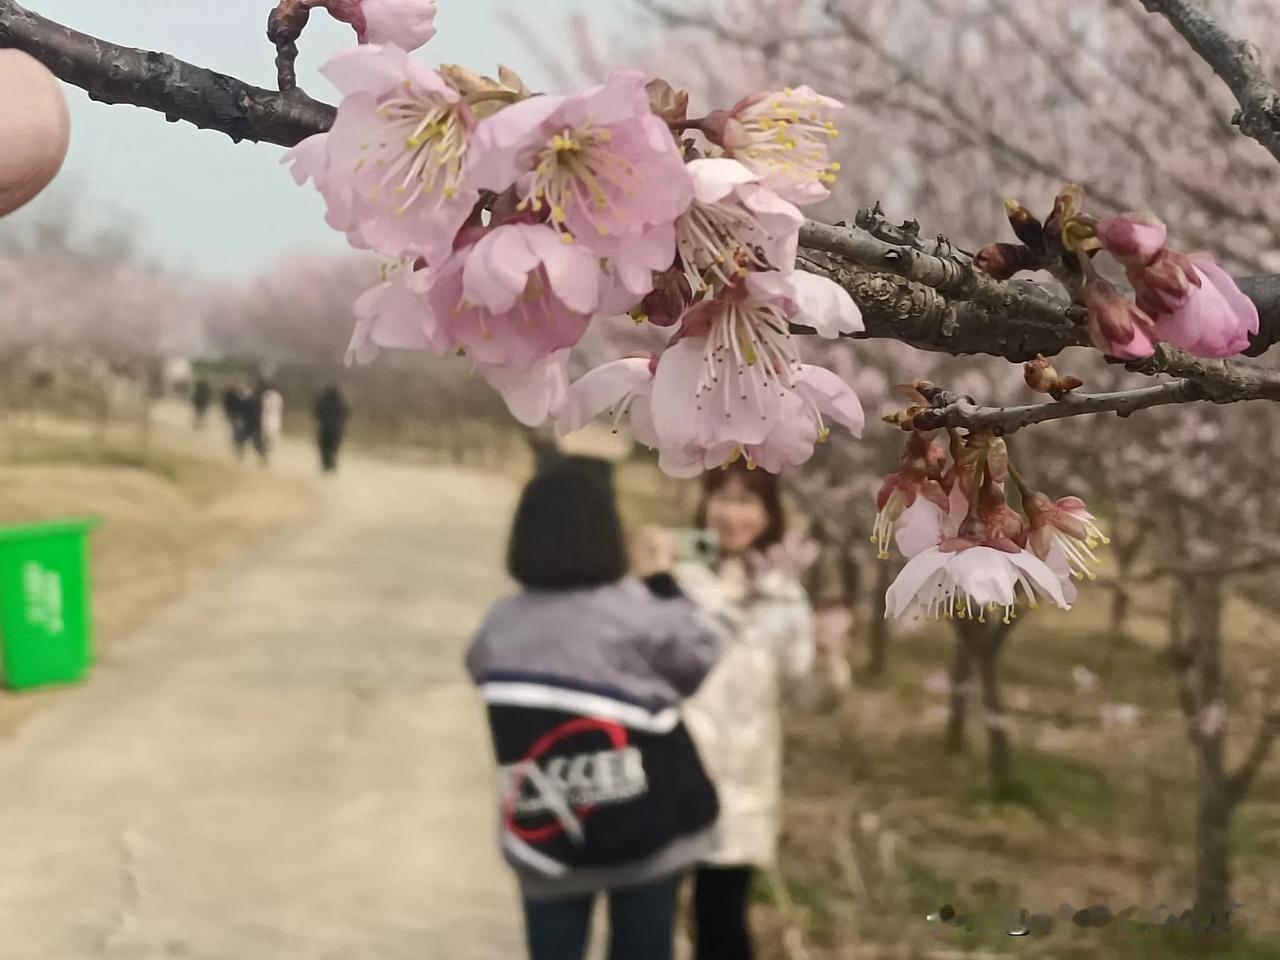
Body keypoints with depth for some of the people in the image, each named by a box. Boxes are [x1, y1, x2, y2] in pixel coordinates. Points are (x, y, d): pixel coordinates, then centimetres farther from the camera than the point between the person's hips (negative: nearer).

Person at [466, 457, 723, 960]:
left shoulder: (501, 625, -3)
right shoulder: (636, 612, -14)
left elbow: (480, 669, 17)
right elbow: (701, 654, 0)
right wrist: (662, 583, 10)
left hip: (543, 834, 3)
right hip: (642, 822, -2)